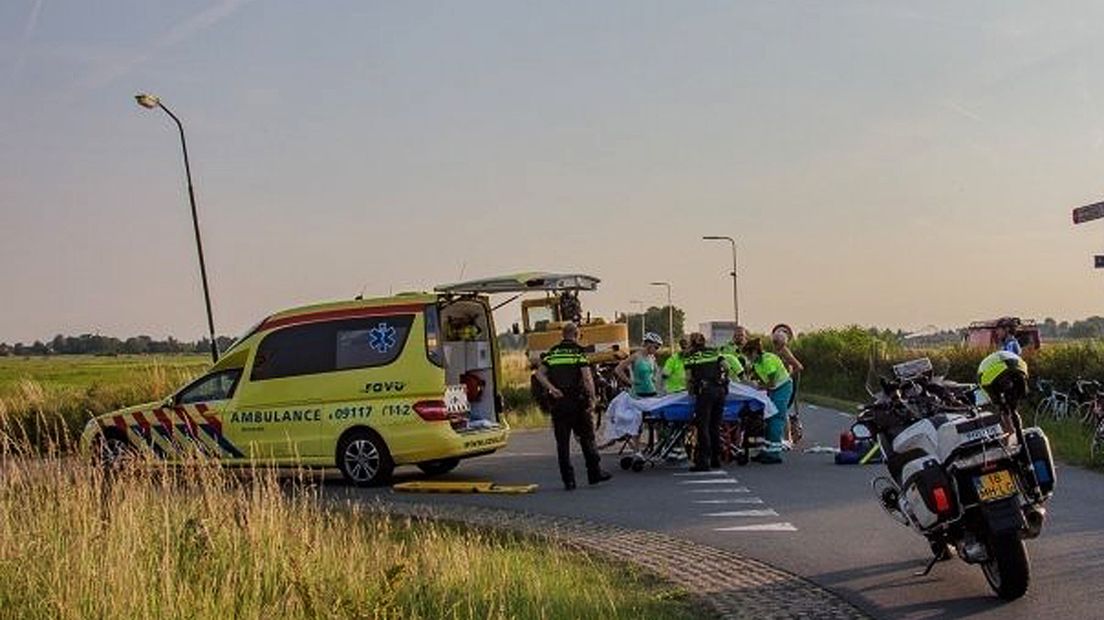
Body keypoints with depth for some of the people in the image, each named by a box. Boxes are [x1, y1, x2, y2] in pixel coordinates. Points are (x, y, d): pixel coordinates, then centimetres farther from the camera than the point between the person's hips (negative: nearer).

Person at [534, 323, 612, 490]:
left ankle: (568, 480, 4)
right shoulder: (579, 352, -2)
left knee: (562, 442, 5)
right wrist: (593, 398, -12)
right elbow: (587, 377, -13)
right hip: (577, 401, -3)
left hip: (558, 403, 3)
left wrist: (552, 388, -9)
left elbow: (540, 374, -1)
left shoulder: (552, 353, 10)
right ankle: (594, 474, 13)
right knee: (586, 438, 9)